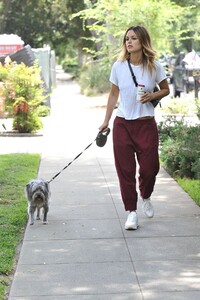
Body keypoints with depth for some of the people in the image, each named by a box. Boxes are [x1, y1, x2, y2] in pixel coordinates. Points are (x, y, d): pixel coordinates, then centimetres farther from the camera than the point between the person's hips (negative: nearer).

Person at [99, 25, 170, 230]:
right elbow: (114, 94, 10)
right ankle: (131, 212, 12)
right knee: (125, 169, 1)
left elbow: (166, 90, 10)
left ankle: (145, 198, 31)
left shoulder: (154, 67, -4)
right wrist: (106, 121, 10)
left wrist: (153, 96, -12)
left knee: (149, 167, -1)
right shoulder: (118, 66, 0)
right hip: (122, 124, 1)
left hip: (146, 124, -1)